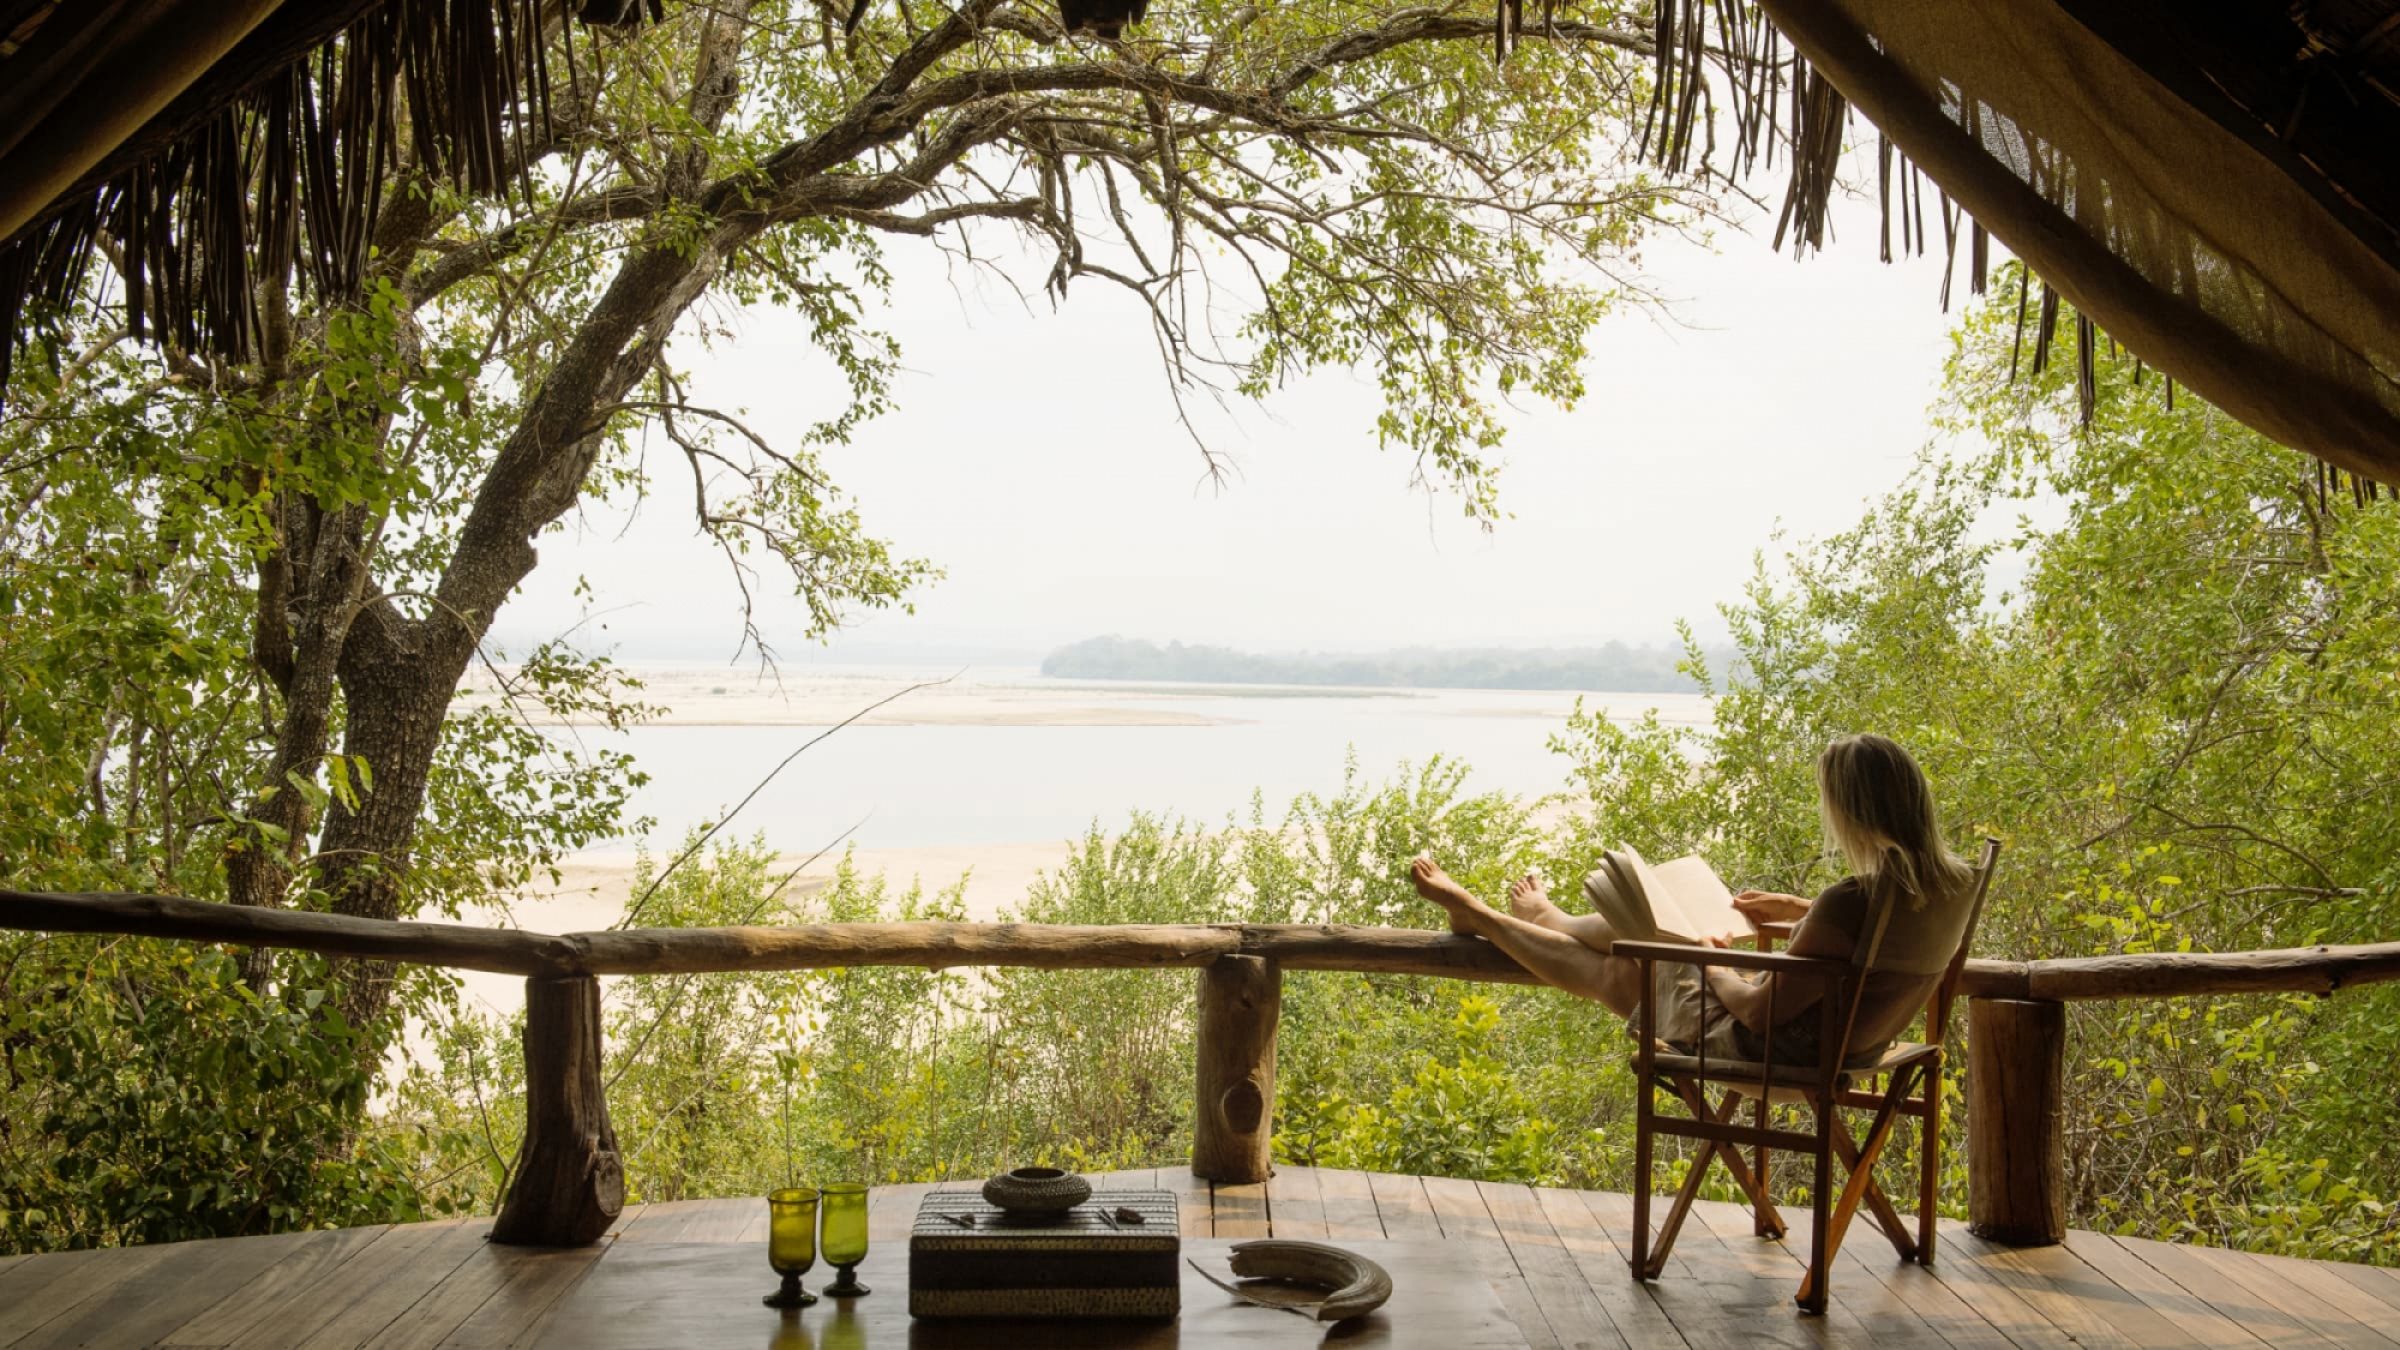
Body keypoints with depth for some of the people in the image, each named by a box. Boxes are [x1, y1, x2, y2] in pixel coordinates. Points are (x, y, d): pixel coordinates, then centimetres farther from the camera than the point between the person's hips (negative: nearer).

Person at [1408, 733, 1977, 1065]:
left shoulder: (1854, 900, -35)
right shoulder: (1954, 882, -10)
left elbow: (1764, 1011, -26)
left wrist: (1715, 970, -6)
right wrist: (1799, 909, 14)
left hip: (1771, 1052, -8)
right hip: (1844, 1046, 8)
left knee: (1609, 970, 14)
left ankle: (1474, 914, 36)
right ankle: (1548, 917, 54)